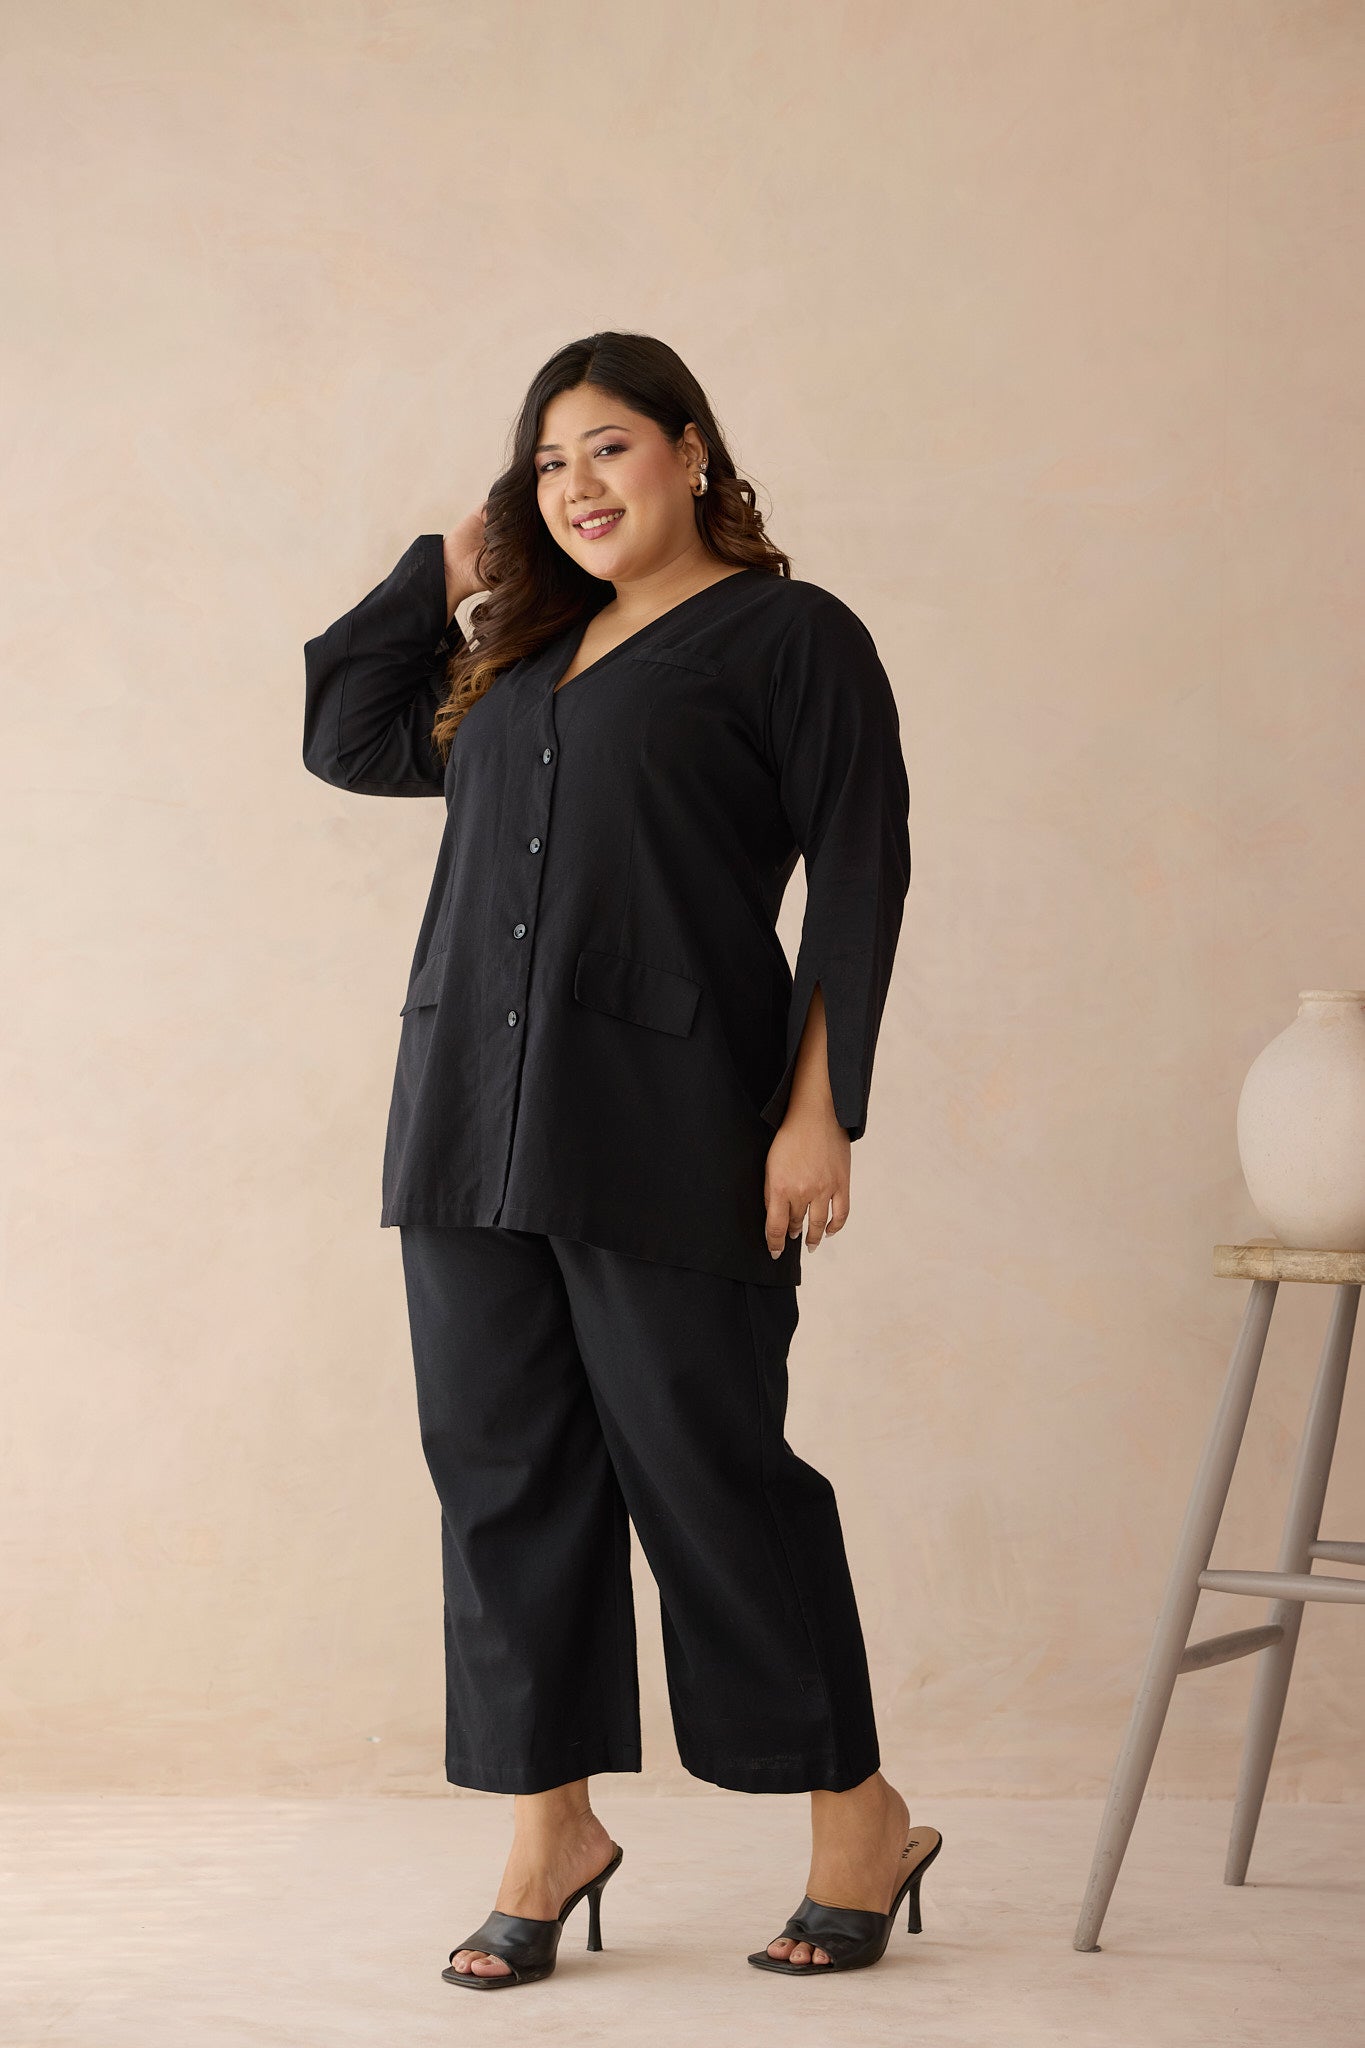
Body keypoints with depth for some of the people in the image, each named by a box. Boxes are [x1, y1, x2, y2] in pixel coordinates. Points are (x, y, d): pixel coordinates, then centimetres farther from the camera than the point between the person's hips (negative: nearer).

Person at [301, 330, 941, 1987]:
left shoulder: (793, 637, 1)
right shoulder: (518, 655, 20)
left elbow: (857, 882, -4)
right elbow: (343, 731, 27)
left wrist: (819, 1110, -12)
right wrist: (456, 565, 19)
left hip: (665, 1134, -6)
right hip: (470, 1123, 7)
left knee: (707, 1467, -2)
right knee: (502, 1467, 7)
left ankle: (862, 1820, 14)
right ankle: (551, 1831, 18)